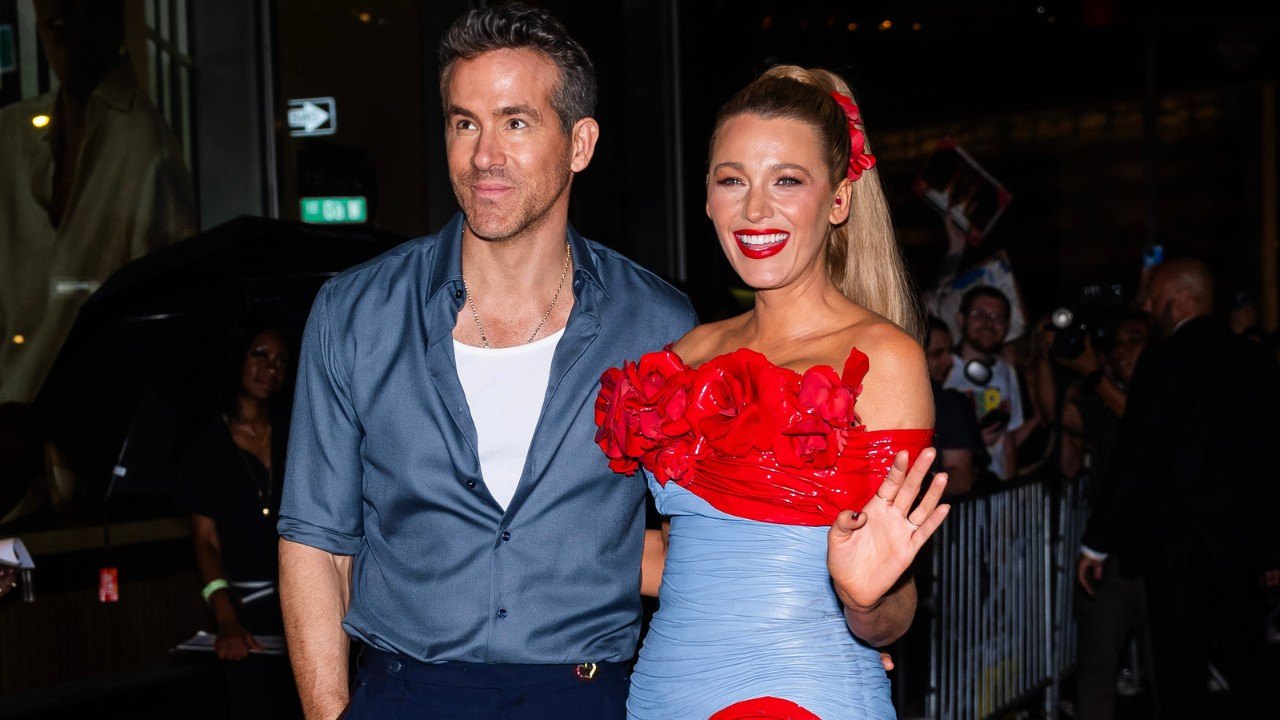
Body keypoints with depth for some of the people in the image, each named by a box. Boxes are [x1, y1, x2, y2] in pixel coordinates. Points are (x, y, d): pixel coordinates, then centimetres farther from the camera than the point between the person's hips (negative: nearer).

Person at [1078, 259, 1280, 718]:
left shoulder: (1164, 360, -10)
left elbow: (1132, 457, -13)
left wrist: (1096, 543, -8)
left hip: (1177, 540, -6)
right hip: (1242, 538, 6)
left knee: (1182, 680, 1)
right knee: (1243, 668, 15)